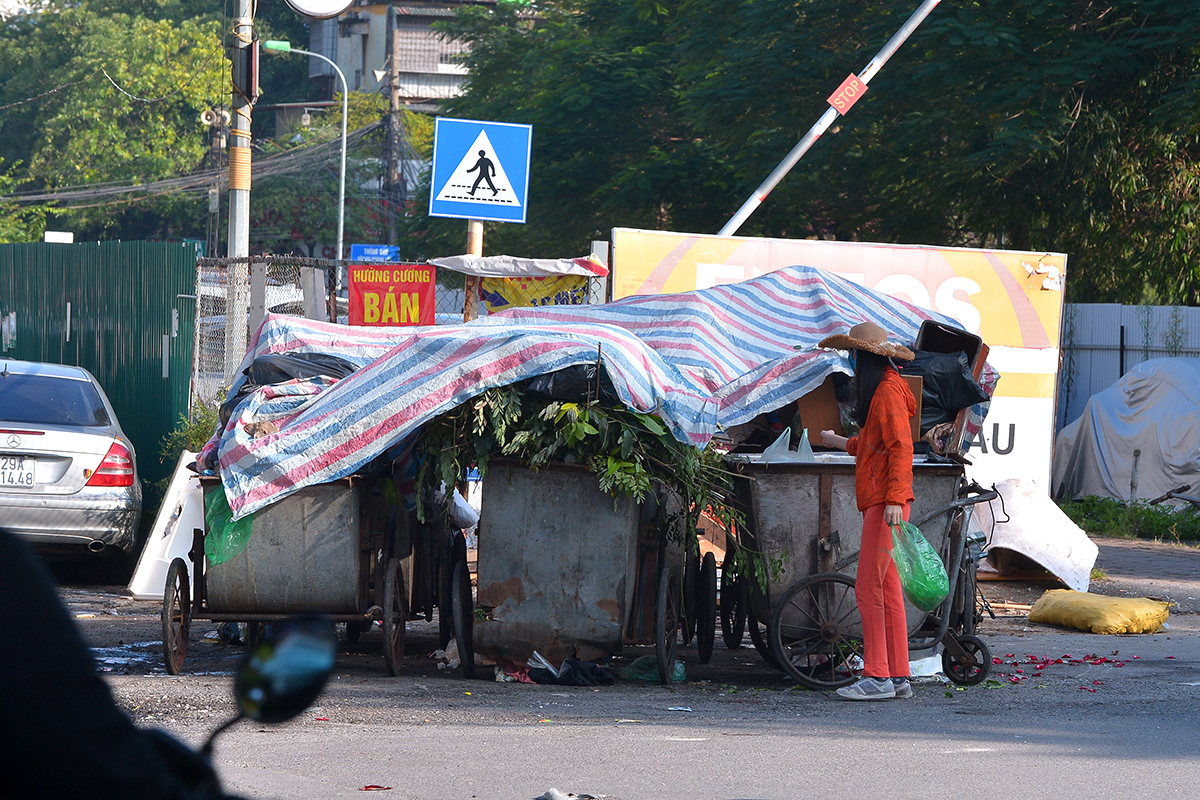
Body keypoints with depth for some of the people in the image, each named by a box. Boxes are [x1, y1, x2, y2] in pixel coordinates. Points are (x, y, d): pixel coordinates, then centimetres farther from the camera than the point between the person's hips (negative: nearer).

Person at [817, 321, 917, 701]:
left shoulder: (889, 391, -11)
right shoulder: (879, 390, 20)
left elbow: (901, 448, -18)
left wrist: (894, 498, -25)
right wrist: (843, 443, 43)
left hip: (885, 502, -10)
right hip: (876, 501, 10)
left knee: (869, 588, -10)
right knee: (888, 589, 9)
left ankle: (878, 677, -10)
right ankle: (898, 676, 9)